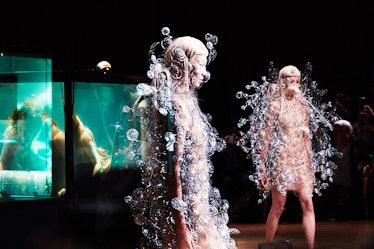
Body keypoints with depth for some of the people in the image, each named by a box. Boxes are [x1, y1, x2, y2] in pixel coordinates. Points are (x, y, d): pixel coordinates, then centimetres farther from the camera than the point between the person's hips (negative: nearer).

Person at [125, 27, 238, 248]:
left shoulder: (184, 101, 11)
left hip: (193, 204, 9)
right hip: (184, 209, -9)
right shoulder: (177, 105, -16)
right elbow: (173, 167, -21)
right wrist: (181, 225, -23)